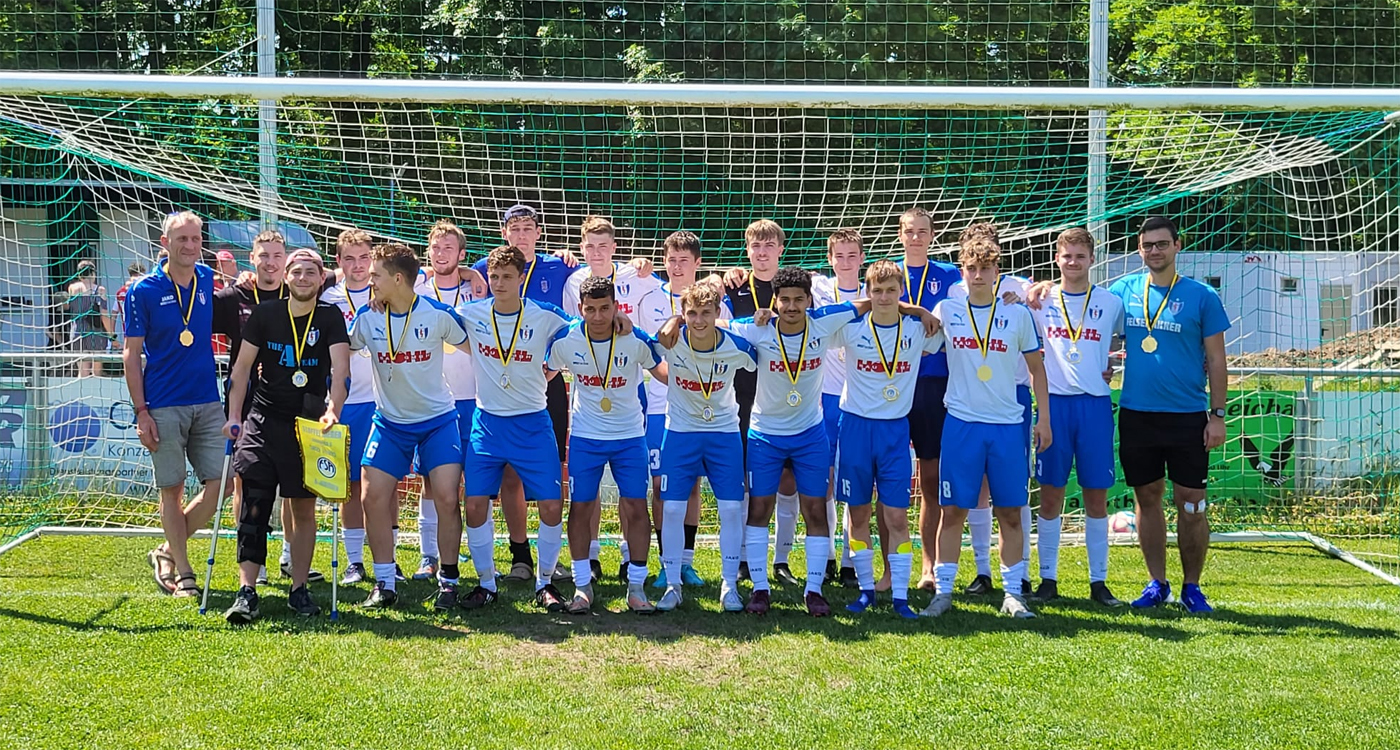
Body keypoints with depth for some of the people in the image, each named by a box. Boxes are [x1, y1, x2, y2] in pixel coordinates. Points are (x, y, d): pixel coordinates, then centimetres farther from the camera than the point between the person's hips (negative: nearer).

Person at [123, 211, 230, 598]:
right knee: (172, 489, 4)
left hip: (208, 402, 4)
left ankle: (166, 553, 19)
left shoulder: (208, 279, 7)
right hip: (164, 406, -4)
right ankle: (183, 573, 15)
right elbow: (131, 354, -3)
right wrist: (141, 412, -9)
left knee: (218, 484, 0)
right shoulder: (145, 290, -4)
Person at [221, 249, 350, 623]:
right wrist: (234, 416, -3)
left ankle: (299, 589, 15)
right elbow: (242, 366, 5)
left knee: (304, 509, 6)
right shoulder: (265, 314, 2)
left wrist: (333, 409, -27)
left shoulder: (330, 317, 0)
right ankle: (246, 592, -8)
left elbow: (340, 367, -11)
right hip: (263, 421, 0)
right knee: (254, 505, -8)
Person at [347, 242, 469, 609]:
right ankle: (385, 584, 6)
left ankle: (448, 578, 6)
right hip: (389, 420, 2)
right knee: (374, 497, -6)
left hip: (438, 419, -2)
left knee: (447, 497, -11)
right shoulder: (366, 316, -6)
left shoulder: (438, 313, -12)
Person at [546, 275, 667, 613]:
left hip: (630, 436, 0)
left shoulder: (636, 339, -14)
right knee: (580, 507, 1)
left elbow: (664, 372, 3)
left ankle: (636, 587, 8)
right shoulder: (565, 339, -11)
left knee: (635, 507, -3)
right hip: (584, 436, 1)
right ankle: (582, 586, 14)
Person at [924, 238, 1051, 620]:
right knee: (952, 510, 1)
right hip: (961, 422, 0)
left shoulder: (1018, 314, 2)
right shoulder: (946, 311, 3)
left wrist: (1044, 419, 7)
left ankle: (1013, 593, 13)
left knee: (1010, 512, 4)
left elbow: (1036, 366, 9)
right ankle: (943, 591, 9)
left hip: (1007, 425, 0)